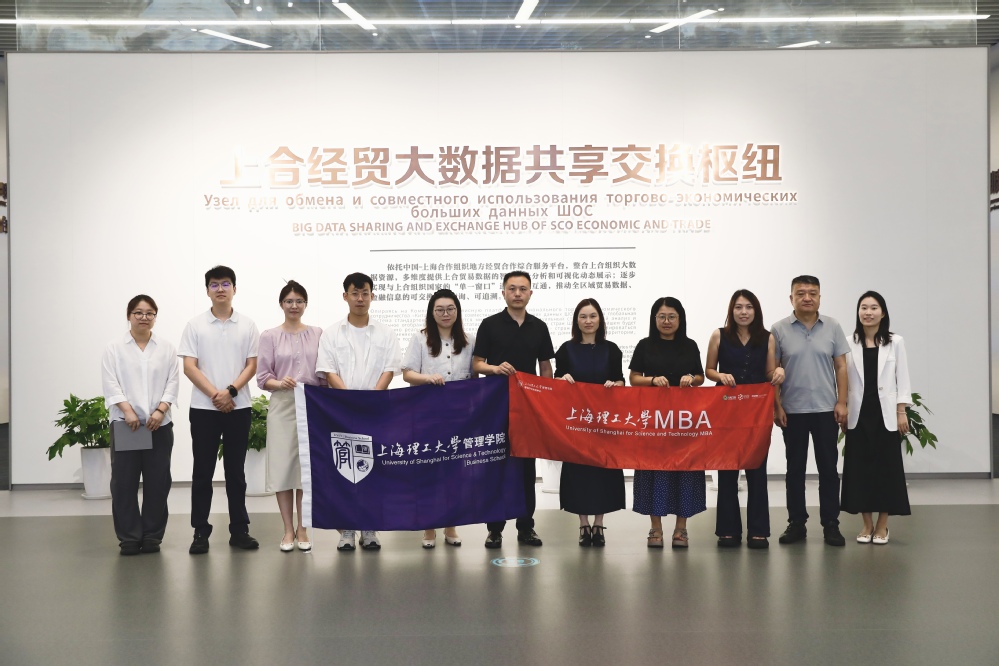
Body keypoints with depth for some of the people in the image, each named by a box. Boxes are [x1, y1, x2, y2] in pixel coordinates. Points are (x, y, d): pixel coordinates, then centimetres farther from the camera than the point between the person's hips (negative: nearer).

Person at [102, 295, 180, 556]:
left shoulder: (166, 348, 10)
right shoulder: (115, 347, 5)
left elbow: (173, 382, 3)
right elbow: (110, 383, -4)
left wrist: (160, 410, -11)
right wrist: (127, 410, -15)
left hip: (159, 424, 2)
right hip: (125, 423, -1)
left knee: (157, 481, 3)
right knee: (124, 481, -2)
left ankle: (152, 536, 13)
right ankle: (129, 537, 6)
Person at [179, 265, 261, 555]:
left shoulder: (248, 325, 5)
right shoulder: (195, 325, 1)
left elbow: (252, 365, 1)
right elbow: (189, 367, -4)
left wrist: (231, 391, -14)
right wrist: (215, 395, -14)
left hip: (238, 408, 1)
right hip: (203, 408, -1)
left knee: (235, 471, 7)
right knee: (203, 472, 3)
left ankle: (239, 530, 13)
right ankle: (200, 531, 9)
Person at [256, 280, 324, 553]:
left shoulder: (318, 334, 6)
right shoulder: (269, 336, 3)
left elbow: (325, 375, 7)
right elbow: (263, 377, 0)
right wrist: (280, 383, -19)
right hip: (282, 407, -1)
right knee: (282, 466, -2)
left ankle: (302, 530, 12)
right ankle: (288, 530, 8)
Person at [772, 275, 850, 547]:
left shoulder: (832, 327, 3)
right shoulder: (779, 330, -1)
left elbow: (841, 366, 4)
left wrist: (842, 402, -3)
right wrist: (776, 406, -4)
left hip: (826, 409, 1)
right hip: (792, 411, -1)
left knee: (828, 468, 4)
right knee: (795, 468, 7)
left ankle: (831, 524, 11)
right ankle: (796, 523, 15)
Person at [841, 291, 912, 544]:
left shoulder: (895, 342, 3)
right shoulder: (850, 343, 2)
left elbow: (902, 379, 2)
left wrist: (901, 412, -4)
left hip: (885, 413, 0)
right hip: (858, 414, 1)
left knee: (886, 466, 2)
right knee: (859, 467, 2)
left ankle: (882, 525, 11)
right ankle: (867, 524, 13)